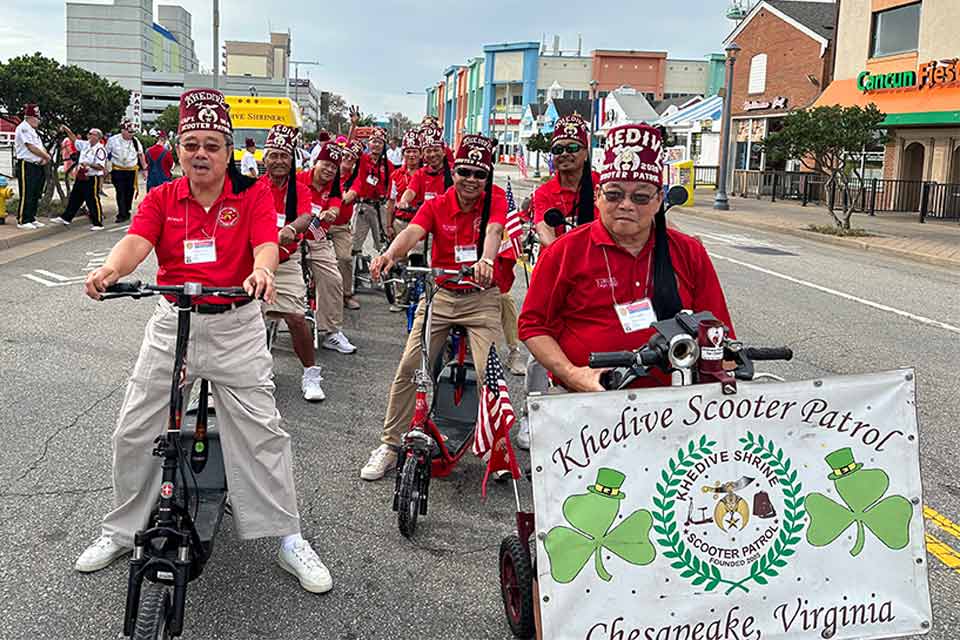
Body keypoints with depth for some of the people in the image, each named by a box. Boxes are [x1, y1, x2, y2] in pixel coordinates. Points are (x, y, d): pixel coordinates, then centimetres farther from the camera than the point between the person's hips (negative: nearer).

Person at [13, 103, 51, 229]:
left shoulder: (33, 130, 21)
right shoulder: (23, 128, -10)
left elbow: (41, 147, 18)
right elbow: (31, 147, -17)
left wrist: (45, 158, -3)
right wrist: (46, 156, -8)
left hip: (37, 166, 10)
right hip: (26, 166, -10)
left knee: (35, 195, 13)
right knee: (26, 195, -7)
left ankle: (31, 219, 21)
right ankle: (22, 221, -3)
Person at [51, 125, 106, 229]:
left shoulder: (100, 149, -15)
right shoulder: (85, 144, 9)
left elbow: (101, 166, -19)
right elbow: (74, 139, 23)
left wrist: (89, 164, -28)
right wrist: (66, 129, 15)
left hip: (92, 178, -8)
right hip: (81, 177, 8)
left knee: (93, 200, -6)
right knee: (74, 198, 17)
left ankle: (98, 223, 0)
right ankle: (66, 218, 28)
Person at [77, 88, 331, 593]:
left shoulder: (253, 194, -2)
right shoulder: (162, 199, 4)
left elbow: (266, 243, -18)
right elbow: (136, 240, -13)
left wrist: (261, 270, -42)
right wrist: (111, 268, -36)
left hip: (235, 325, -3)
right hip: (172, 323, 3)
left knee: (262, 432, -3)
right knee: (133, 432, 7)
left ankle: (289, 541, 10)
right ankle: (121, 532, 28)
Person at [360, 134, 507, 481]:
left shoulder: (495, 199, -4)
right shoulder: (436, 206, -2)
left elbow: (493, 232, -24)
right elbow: (412, 232, -19)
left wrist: (486, 260, -46)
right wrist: (389, 255, -42)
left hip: (481, 298, -1)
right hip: (440, 295, 2)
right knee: (408, 369, -6)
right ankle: (390, 445, 6)